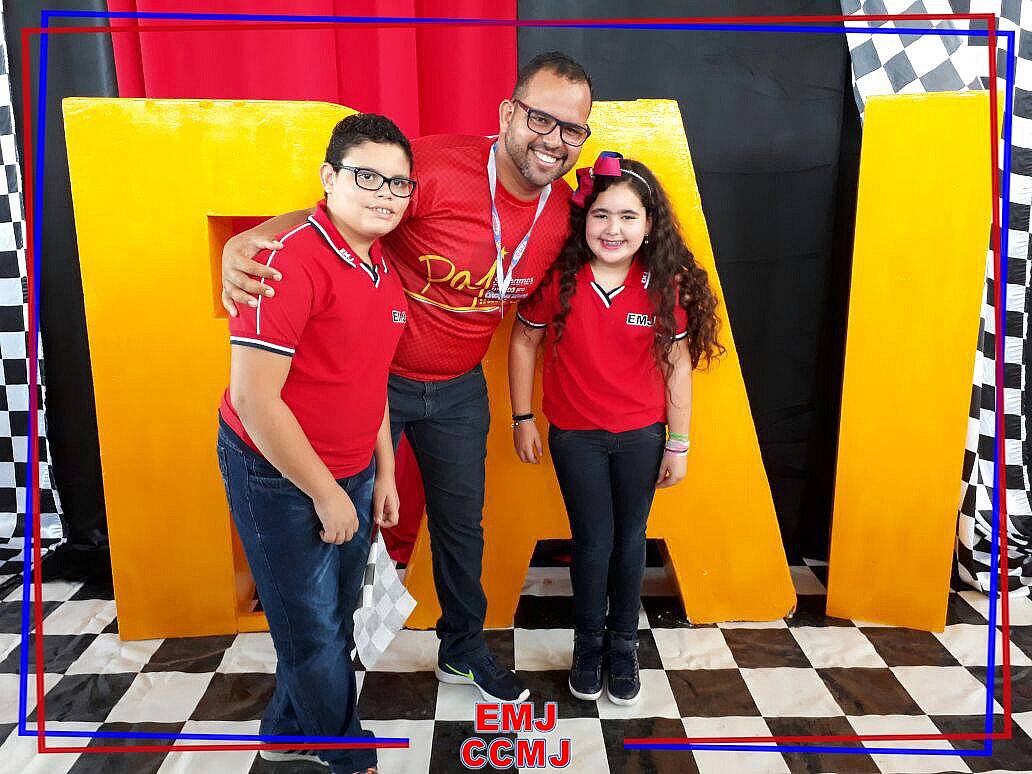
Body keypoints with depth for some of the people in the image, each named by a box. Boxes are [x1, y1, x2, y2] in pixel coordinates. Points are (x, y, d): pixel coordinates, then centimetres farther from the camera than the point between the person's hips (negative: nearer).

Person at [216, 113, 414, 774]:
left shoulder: (385, 272, 4)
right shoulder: (291, 261, -23)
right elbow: (254, 398, -25)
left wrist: (384, 472, 13)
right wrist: (325, 494, -17)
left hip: (351, 473, 8)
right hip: (279, 477, -8)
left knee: (335, 615, 21)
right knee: (314, 630, 10)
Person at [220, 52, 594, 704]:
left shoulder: (566, 211, -6)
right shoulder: (436, 167, -25)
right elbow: (326, 215, -21)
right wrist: (244, 244, -41)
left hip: (459, 388, 4)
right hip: (372, 374, -4)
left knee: (461, 524, 19)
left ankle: (464, 650, 44)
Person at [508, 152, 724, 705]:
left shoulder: (666, 286, -12)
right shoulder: (557, 277, -15)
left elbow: (677, 366, -4)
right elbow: (524, 341, -3)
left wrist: (679, 444, -1)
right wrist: (522, 420, 0)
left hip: (641, 435, 1)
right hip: (576, 436, -1)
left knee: (630, 539, 13)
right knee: (594, 542, 7)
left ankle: (623, 645, 35)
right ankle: (588, 644, 33)